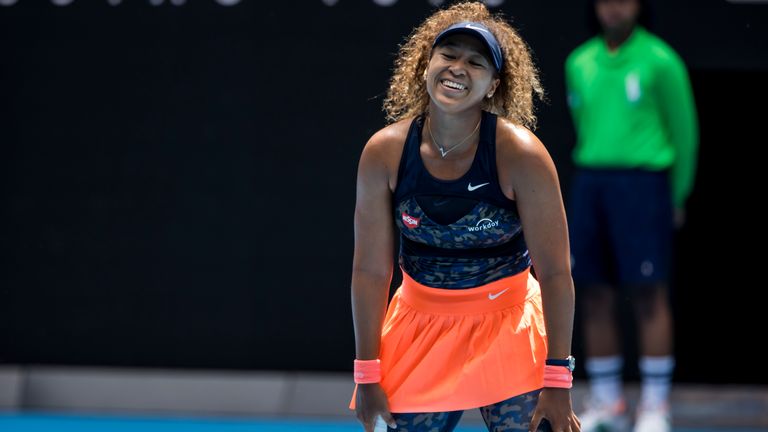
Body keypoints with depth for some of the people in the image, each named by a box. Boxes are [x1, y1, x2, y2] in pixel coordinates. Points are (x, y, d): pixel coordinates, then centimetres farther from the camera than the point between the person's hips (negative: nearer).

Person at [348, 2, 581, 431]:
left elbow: (555, 272, -16)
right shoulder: (384, 152, -11)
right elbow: (371, 270, -5)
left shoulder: (519, 154, -18)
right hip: (420, 327, 2)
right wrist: (368, 376, -5)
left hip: (506, 325, -2)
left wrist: (558, 382, -18)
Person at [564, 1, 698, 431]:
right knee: (595, 297, 4)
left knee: (649, 296, -6)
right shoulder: (580, 62, 11)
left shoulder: (659, 61, -3)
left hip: (643, 181, -5)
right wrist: (594, 176, 15)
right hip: (590, 182, 5)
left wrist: (677, 197, 4)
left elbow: (684, 131, 1)